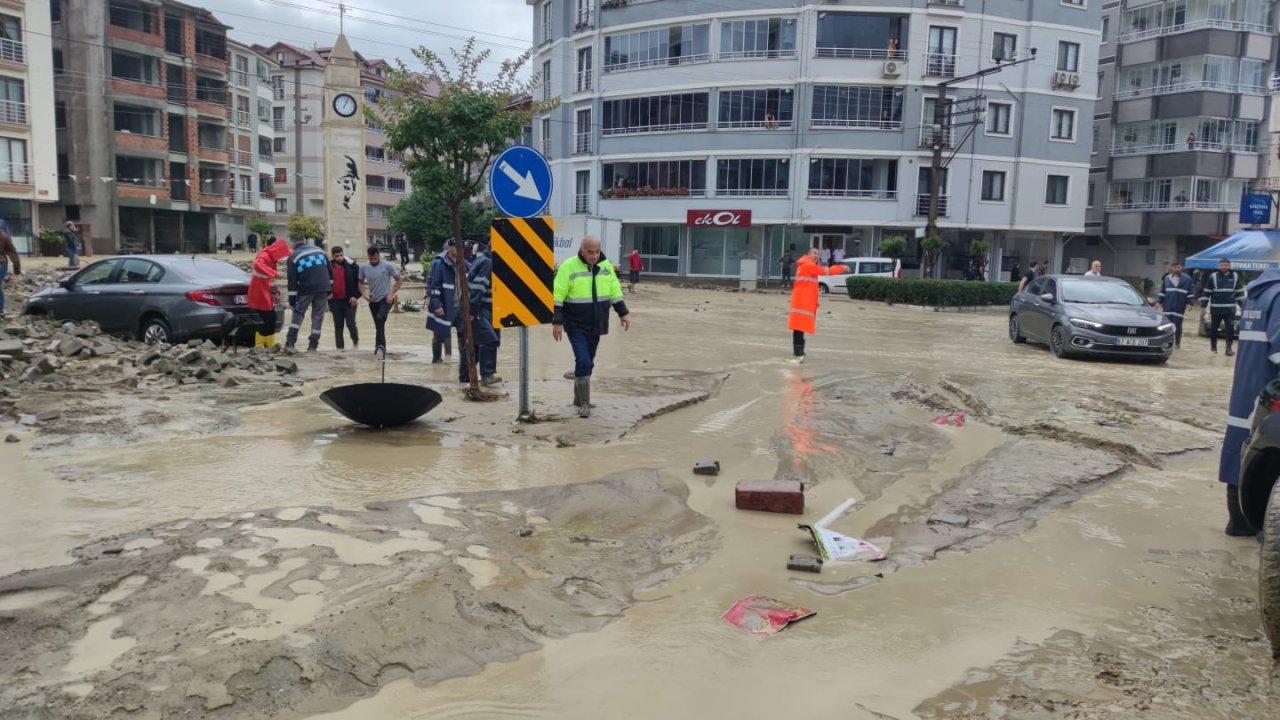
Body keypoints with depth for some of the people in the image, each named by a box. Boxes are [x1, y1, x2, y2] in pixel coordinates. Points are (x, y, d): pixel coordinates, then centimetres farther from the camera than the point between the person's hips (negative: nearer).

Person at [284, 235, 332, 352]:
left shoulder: (293, 257, 2)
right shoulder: (319, 250, 13)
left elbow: (292, 280, -3)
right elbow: (329, 271, 13)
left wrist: (292, 298, 0)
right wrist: (330, 288, 17)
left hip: (305, 290, -3)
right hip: (324, 288, 3)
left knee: (298, 313, 9)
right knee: (318, 315, 8)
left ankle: (290, 343, 0)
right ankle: (313, 345, 7)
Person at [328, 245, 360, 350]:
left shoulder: (351, 266, -2)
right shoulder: (329, 267, 4)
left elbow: (359, 282, 0)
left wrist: (356, 296, -8)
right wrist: (327, 297, 5)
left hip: (349, 300, -3)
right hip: (335, 301, 3)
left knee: (350, 323, -7)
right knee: (338, 326, 7)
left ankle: (356, 341, 18)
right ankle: (339, 348, 13)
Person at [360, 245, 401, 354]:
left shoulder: (387, 266, -9)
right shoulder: (363, 267, 2)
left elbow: (399, 280, -3)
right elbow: (361, 283, 15)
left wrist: (392, 294, -11)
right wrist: (364, 293, -4)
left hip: (385, 299, -5)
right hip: (373, 300, 5)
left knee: (380, 319, -25)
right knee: (379, 325, 10)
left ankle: (380, 345, -24)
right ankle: (382, 347, 21)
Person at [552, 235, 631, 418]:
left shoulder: (605, 266, 4)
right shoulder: (568, 267, -11)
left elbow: (615, 291, 14)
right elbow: (558, 296, -10)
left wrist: (623, 313, 9)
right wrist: (557, 322, -13)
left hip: (596, 325, 5)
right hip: (576, 325, -5)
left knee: (588, 363, 13)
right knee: (583, 362, -13)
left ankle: (579, 398, 29)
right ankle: (584, 403, -5)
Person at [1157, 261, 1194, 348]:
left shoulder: (1187, 279, 1)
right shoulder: (1166, 278, 9)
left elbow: (1191, 291, 2)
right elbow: (1162, 291, 14)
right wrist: (1161, 302, 11)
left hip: (1179, 307, -2)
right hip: (1167, 307, 2)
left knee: (1178, 325, -1)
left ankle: (1177, 343, 10)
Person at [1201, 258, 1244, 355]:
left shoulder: (1235, 277, 7)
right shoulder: (1213, 277, 0)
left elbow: (1240, 292, 13)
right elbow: (1206, 292, 1)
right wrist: (1203, 305, -3)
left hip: (1230, 309, 1)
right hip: (1215, 309, -1)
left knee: (1230, 329, -2)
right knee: (1213, 329, 6)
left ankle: (1229, 348, 3)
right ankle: (1213, 347, 19)